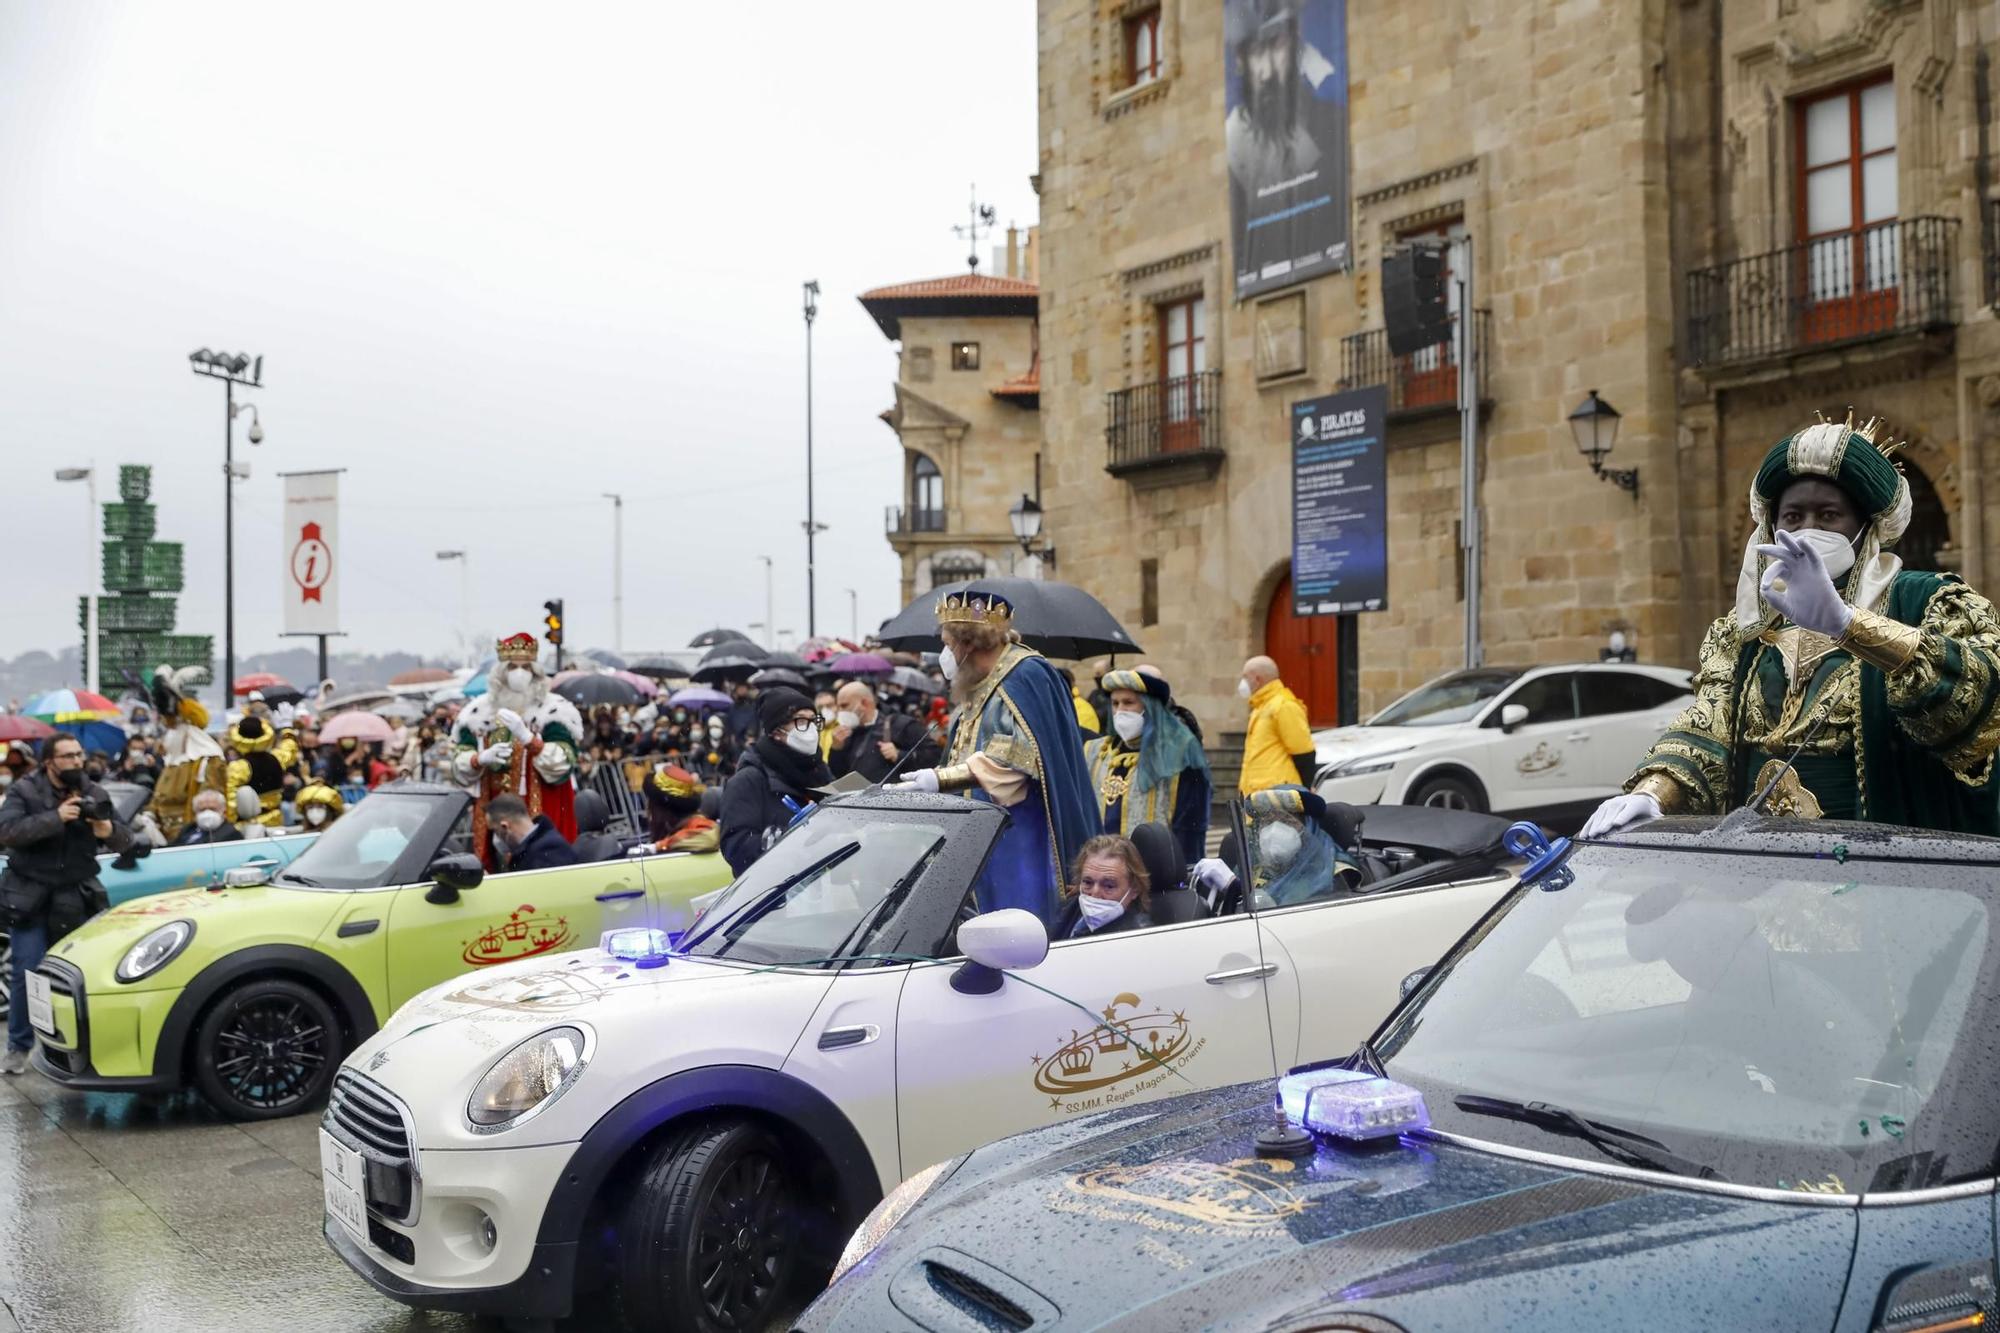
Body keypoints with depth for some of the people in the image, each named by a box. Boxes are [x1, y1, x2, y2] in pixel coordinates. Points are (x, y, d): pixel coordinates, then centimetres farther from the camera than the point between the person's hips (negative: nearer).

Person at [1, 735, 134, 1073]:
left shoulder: (94, 794, 5)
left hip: (76, 900, 2)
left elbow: (125, 841, 5)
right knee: (28, 974, -3)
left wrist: (109, 831, -19)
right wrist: (55, 818, -29)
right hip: (30, 896, -2)